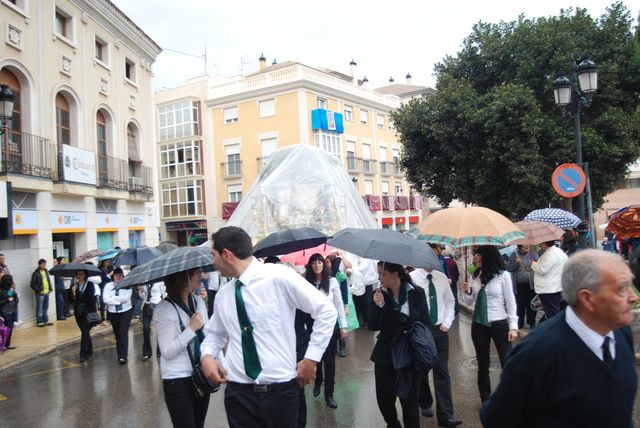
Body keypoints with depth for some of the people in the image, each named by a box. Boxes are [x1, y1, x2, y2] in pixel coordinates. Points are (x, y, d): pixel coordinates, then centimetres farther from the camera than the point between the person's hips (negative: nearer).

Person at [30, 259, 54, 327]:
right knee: (39, 308, -2)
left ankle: (46, 321, 20)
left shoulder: (46, 272, 15)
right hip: (40, 293, -7)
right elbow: (32, 284, -8)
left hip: (47, 293, 7)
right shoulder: (36, 273, -6)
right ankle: (39, 322, 4)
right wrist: (38, 290, -15)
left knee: (46, 308, 13)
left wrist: (50, 288, 11)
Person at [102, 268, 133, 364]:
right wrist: (119, 301, -15)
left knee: (123, 333, -10)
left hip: (125, 312, -3)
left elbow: (126, 298, -17)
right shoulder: (108, 286, 2)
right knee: (117, 334, 11)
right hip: (113, 313, 3)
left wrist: (113, 297, -12)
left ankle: (123, 356, -11)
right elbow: (105, 299, -10)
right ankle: (120, 353, 24)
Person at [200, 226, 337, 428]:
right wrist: (207, 355, 1)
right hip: (238, 391, 4)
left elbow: (327, 311, -9)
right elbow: (215, 333, 22)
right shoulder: (223, 294, 5)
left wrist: (312, 358, -9)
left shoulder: (280, 276, -14)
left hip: (280, 389, -4)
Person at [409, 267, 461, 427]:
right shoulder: (412, 278, -11)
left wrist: (447, 322, 1)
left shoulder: (442, 278, 3)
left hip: (440, 329, 3)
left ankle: (445, 415, 8)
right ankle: (425, 404, 35)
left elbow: (450, 301, 10)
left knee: (442, 371, 2)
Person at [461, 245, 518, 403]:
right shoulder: (475, 276, 4)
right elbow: (469, 302, 10)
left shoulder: (503, 275, -8)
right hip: (479, 325, 4)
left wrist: (513, 326, -9)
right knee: (483, 366, 13)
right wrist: (466, 292, -11)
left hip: (500, 324, -4)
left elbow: (511, 302, -5)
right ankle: (485, 400, 27)